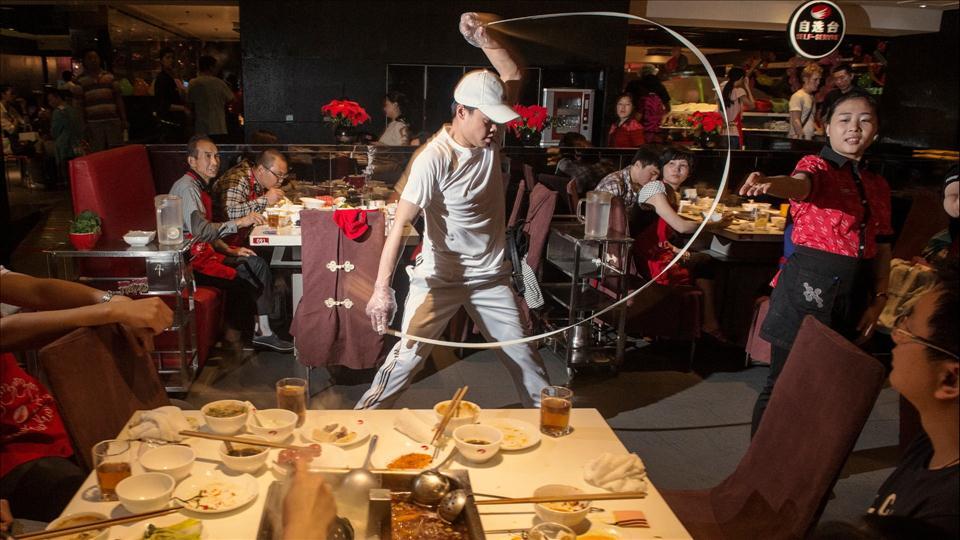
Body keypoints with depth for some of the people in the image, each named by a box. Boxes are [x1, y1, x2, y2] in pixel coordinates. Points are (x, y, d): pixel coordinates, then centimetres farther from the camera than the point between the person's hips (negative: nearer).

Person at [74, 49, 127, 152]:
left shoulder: (109, 77, 11)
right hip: (93, 123, -2)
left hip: (113, 121, 2)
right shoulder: (80, 81, 5)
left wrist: (123, 119, 4)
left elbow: (118, 99, 11)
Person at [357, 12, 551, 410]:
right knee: (406, 357, -4)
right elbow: (401, 223, -28)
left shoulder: (489, 137, -5)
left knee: (525, 354, 14)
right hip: (440, 277, -5)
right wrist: (382, 287, -36)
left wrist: (483, 39, -18)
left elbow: (514, 78, -2)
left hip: (491, 276, 5)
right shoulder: (434, 158, -23)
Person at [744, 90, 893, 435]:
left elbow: (882, 247, 16)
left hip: (854, 295, 6)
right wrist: (770, 184, -53)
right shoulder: (817, 165, -4)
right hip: (808, 288, -6)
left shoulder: (878, 186, 14)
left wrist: (878, 299, 6)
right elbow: (802, 185, -29)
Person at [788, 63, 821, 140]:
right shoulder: (798, 96, -9)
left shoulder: (812, 97, 18)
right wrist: (801, 138, -19)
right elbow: (795, 121, -15)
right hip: (798, 140, -9)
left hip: (809, 139, 9)